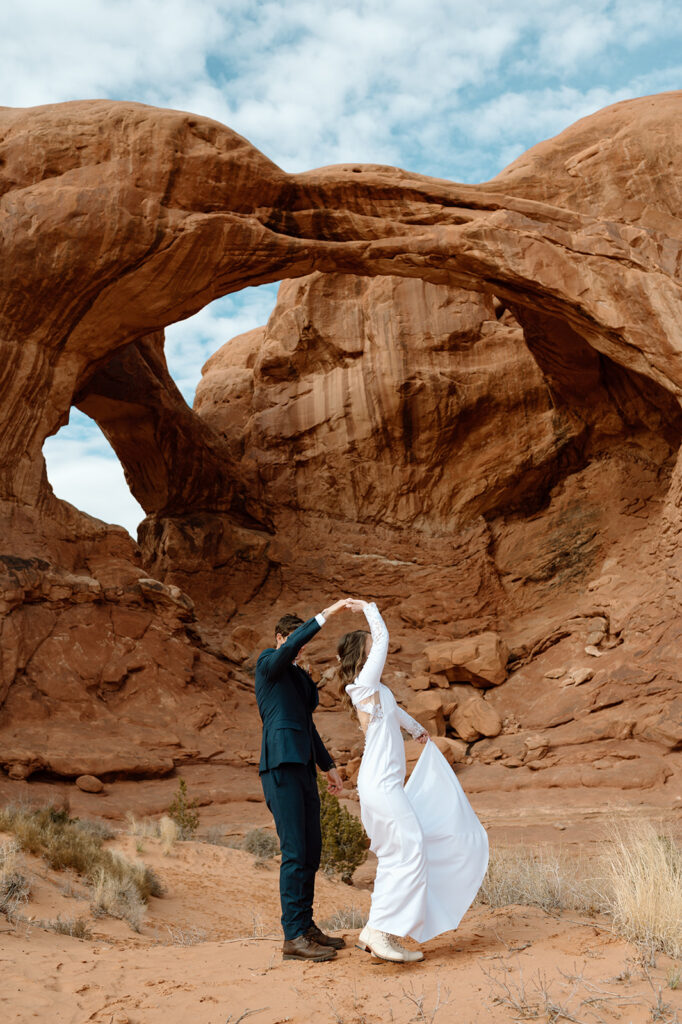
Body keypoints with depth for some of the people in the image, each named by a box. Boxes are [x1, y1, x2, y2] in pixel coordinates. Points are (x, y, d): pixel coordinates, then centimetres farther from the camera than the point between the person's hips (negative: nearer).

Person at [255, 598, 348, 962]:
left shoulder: (299, 676, 23)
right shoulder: (268, 663, -2)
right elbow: (289, 647, -26)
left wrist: (328, 765, 25)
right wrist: (325, 614, -28)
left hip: (303, 770, 9)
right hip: (281, 766, -9)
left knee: (311, 850, 10)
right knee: (295, 853, -9)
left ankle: (306, 926, 19)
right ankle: (293, 937, -5)